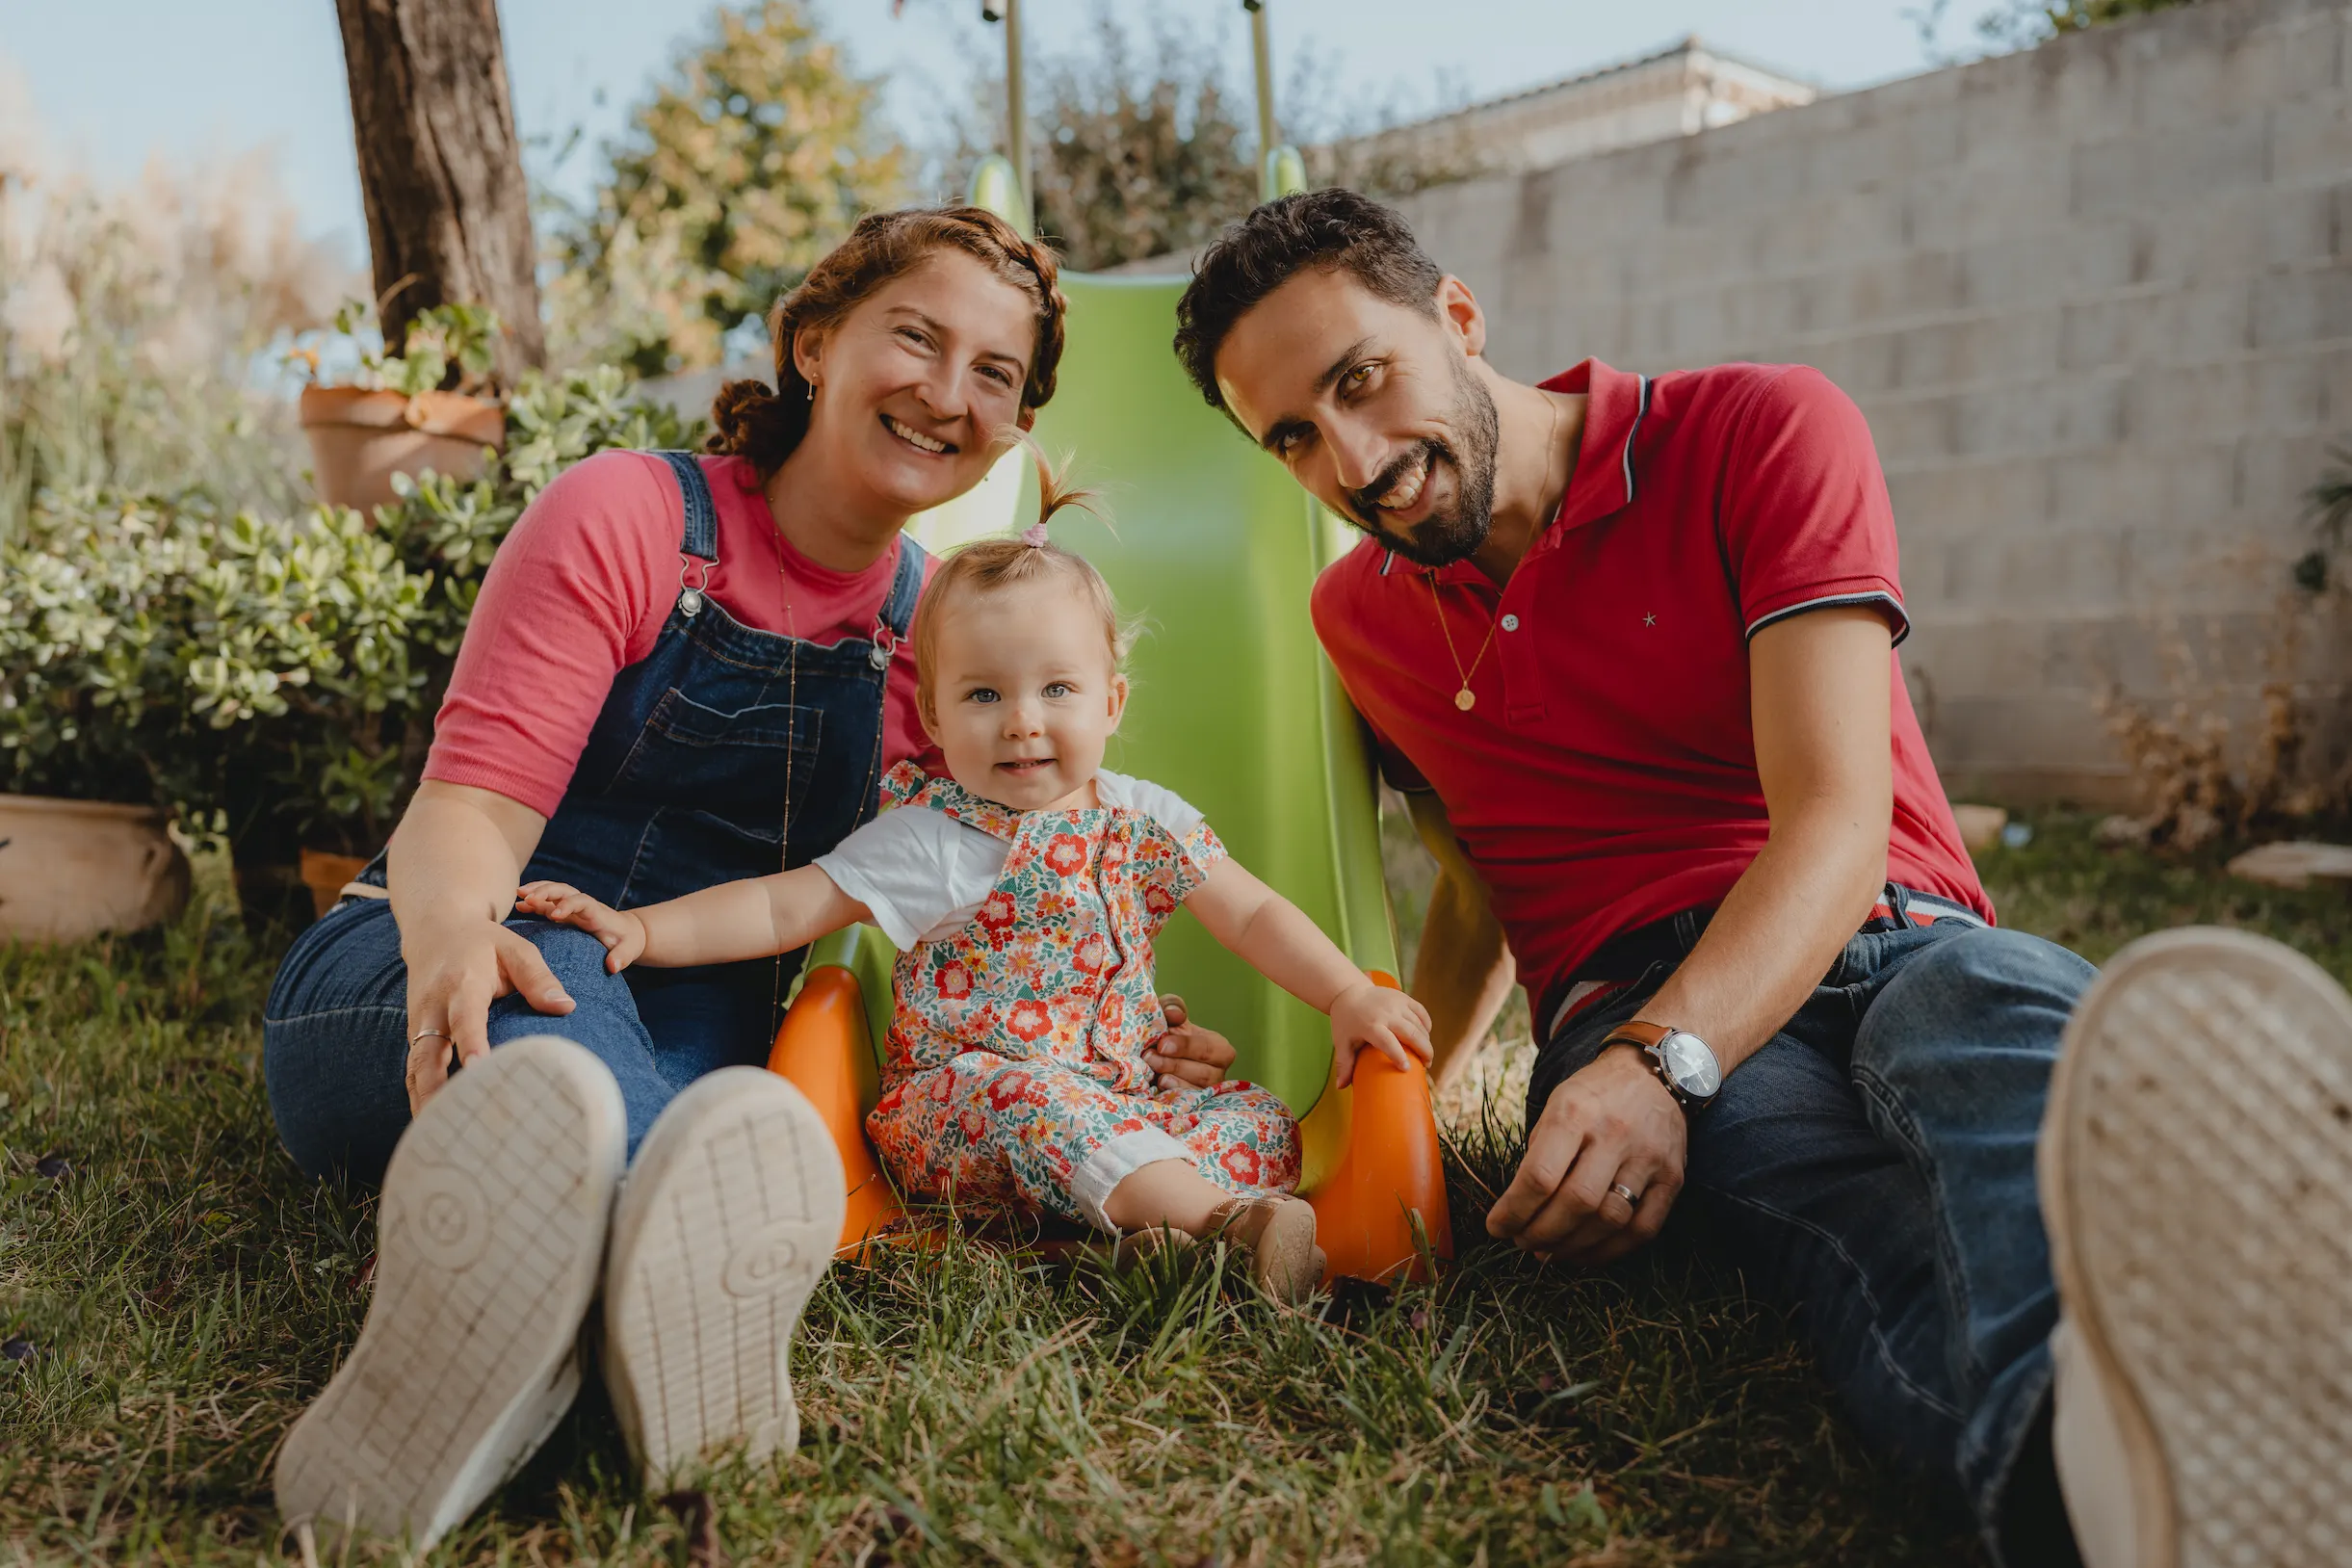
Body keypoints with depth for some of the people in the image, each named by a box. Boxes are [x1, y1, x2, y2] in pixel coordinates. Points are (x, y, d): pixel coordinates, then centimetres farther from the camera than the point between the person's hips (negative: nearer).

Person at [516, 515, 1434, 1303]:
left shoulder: (1143, 820, 5)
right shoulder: (933, 839, -6)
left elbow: (1253, 914, 7)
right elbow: (784, 908, -8)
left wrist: (1350, 998, -4)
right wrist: (643, 929, -20)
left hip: (1119, 1094, 6)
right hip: (957, 1105, -5)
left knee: (1263, 1122, -11)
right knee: (1026, 1098, -36)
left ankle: (1156, 1232, -37)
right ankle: (1223, 1219, -46)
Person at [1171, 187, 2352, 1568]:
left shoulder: (1766, 431, -2)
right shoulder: (1360, 617, 15)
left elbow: (1839, 820, -13)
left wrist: (1664, 1061, -29)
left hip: (1891, 942, -1)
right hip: (1633, 1009, 1)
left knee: (1997, 1006, -40)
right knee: (1834, 1193, -37)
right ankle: (2091, 1454, -69)